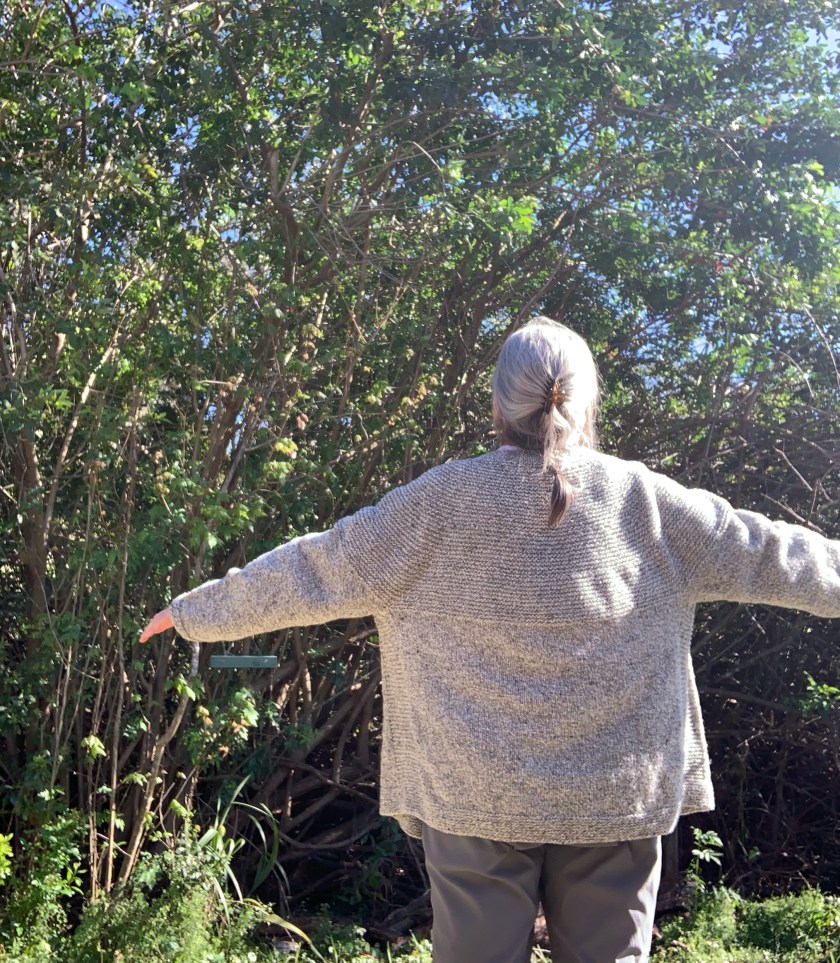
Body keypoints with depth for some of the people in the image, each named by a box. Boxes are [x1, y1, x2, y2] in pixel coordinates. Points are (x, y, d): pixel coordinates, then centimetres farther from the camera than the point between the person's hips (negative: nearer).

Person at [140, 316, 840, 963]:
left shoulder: (442, 500, -6)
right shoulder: (643, 498, -1)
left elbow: (314, 571, 0)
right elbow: (765, 554, 9)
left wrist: (197, 612, 12)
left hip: (478, 796, -1)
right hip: (616, 795, 1)